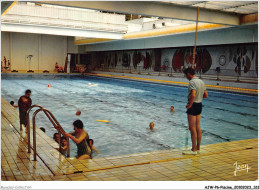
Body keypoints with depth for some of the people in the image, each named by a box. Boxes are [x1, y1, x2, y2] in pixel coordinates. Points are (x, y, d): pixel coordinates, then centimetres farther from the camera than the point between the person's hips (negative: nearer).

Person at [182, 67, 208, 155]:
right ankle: (198, 148, 21)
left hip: (193, 105, -9)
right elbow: (206, 95, 16)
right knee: (198, 128, 13)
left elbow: (193, 95, -30)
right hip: (200, 105, 9)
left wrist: (189, 105, -19)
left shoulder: (192, 82, -17)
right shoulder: (201, 81, 12)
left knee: (192, 128, -2)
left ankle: (194, 149, 3)